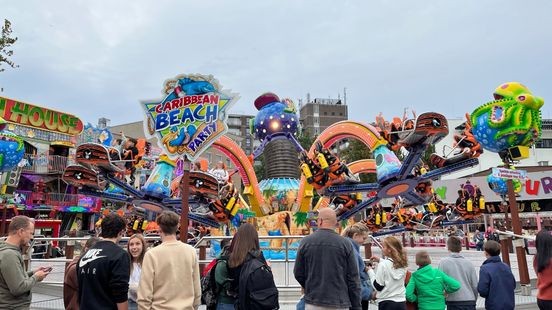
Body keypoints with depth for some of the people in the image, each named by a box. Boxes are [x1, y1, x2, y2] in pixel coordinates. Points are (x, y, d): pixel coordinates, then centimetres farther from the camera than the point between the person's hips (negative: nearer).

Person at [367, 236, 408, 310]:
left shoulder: (383, 265, -15)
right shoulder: (402, 264, 2)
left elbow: (378, 286, -10)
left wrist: (370, 271, 1)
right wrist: (380, 261, 23)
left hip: (387, 302, -6)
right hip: (401, 301, 6)